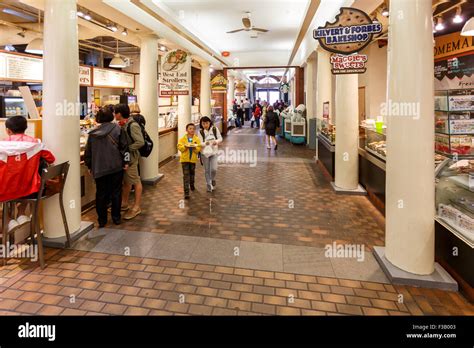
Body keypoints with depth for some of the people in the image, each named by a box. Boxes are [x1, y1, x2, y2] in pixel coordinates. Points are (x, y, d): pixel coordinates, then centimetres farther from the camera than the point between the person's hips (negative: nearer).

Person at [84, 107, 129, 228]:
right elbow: (124, 146, -6)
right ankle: (116, 218, 16)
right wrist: (125, 162, 2)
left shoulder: (93, 133, 3)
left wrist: (90, 166, 18)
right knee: (116, 192, 10)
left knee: (101, 194, 10)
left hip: (99, 169, 1)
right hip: (116, 167, -1)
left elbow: (88, 152, 8)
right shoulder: (117, 129, -3)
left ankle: (102, 220, 16)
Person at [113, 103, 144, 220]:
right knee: (126, 181, 18)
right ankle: (124, 204, 32)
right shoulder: (123, 124, 7)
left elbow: (140, 142, -24)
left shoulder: (133, 125, -18)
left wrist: (126, 149, -20)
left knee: (135, 181, 1)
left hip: (131, 157, -9)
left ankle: (136, 207, 10)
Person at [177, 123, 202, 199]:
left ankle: (192, 185, 47)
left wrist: (194, 147, -24)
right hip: (185, 159, -2)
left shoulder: (197, 139, 1)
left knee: (192, 173, 19)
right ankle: (186, 192, -7)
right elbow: (179, 147, -7)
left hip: (193, 159, 2)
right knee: (186, 175, -6)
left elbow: (199, 149, -5)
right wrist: (185, 146, -24)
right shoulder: (183, 138, -1)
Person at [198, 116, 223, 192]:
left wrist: (216, 141, -18)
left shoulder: (215, 129, -4)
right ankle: (209, 186, 24)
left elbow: (220, 138, 4)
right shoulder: (200, 132, -7)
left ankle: (213, 180, 25)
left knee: (214, 169, -8)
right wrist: (205, 143, -29)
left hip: (214, 152, 0)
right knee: (207, 170, 8)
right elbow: (200, 143, -7)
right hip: (204, 153, 0)